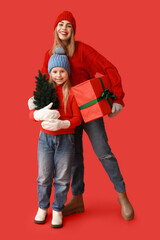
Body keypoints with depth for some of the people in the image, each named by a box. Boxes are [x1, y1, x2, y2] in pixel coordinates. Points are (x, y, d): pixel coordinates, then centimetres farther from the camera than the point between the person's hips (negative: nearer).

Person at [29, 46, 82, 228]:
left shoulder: (72, 92, -4)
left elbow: (77, 118, -6)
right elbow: (31, 112, -1)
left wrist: (62, 123, -25)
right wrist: (40, 114, -24)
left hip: (66, 139, -2)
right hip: (45, 138, 2)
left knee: (62, 178, 5)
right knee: (44, 176, 8)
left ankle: (57, 210, 22)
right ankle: (42, 208, 28)